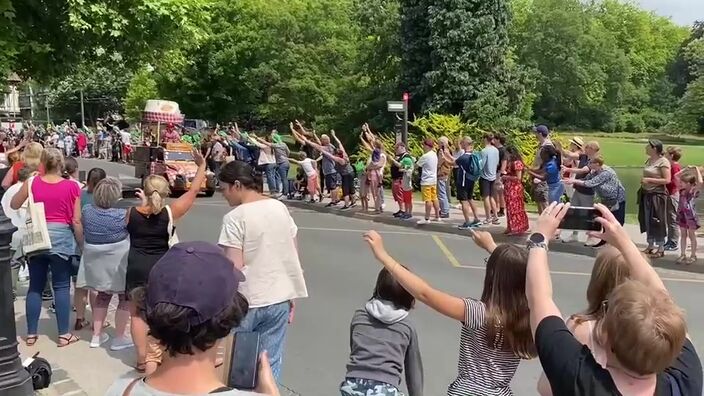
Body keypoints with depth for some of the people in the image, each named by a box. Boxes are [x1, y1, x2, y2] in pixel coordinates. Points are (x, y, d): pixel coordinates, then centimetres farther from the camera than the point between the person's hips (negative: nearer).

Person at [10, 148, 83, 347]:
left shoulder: (32, 182, -3)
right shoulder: (72, 186, -8)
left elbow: (14, 205, 12)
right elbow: (76, 221, -6)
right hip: (61, 238, -2)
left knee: (35, 286, 13)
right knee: (61, 287, 6)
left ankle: (31, 334, 20)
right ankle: (64, 334, 11)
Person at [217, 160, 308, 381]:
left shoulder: (235, 218, -13)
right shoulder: (280, 208, 5)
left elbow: (234, 268, -16)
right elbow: (293, 256, 8)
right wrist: (292, 298, 15)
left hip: (246, 302, -5)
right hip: (280, 298, 5)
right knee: (270, 364, 11)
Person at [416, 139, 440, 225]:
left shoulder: (425, 156, -17)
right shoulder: (434, 154, 8)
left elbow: (416, 165, -10)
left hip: (426, 181, -9)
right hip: (434, 180, 9)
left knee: (428, 200, -6)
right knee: (434, 198, 14)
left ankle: (427, 218, -3)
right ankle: (437, 216, 19)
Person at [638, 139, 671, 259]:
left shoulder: (663, 161, -12)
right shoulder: (649, 160, 10)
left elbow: (667, 180, -17)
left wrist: (649, 180, -19)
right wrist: (643, 181, 6)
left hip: (657, 194, -8)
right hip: (646, 194, 8)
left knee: (657, 221, -1)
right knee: (647, 221, 11)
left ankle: (661, 248, 9)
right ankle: (650, 245, 22)